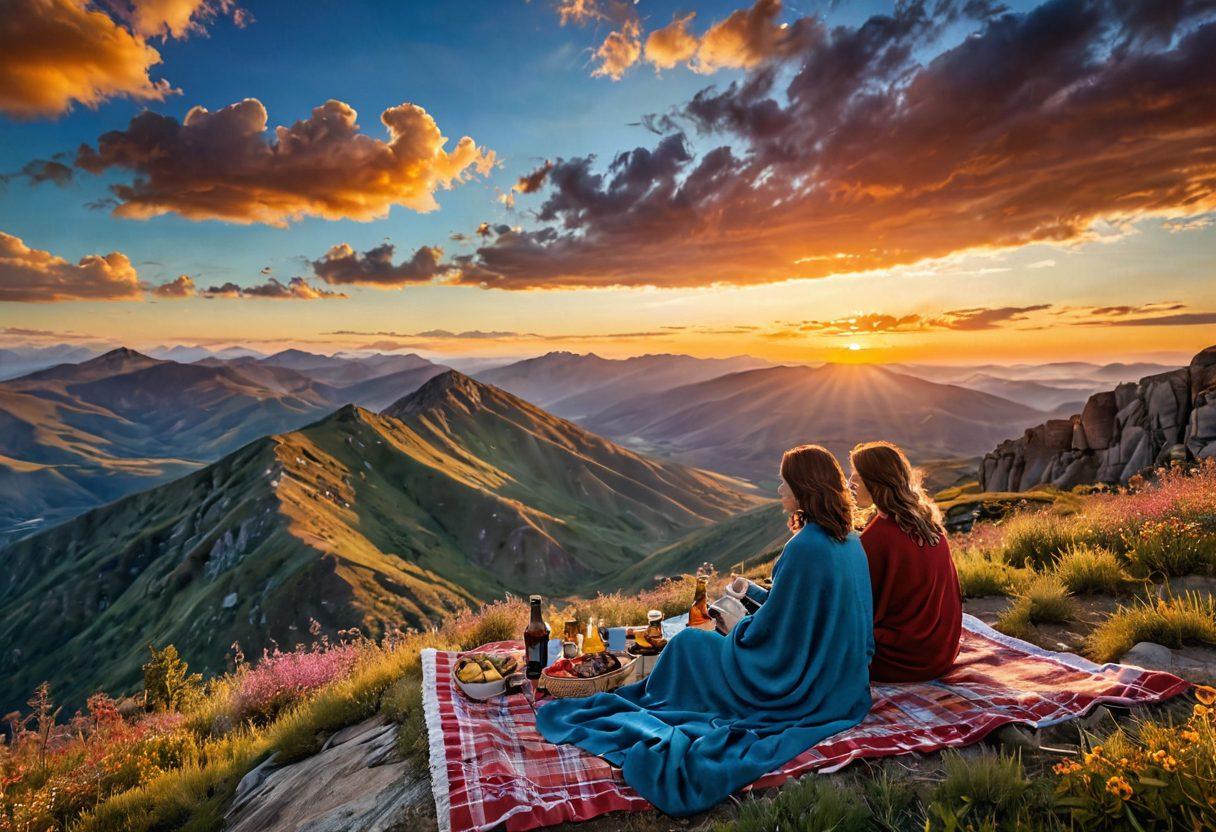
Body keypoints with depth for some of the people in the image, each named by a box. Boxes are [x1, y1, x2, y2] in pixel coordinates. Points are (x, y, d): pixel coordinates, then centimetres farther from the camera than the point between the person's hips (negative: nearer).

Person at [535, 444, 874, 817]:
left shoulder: (805, 547, -26)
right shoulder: (852, 543, 1)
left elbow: (770, 629, -20)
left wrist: (737, 625, 0)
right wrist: (753, 595, 16)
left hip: (803, 689, -8)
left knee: (689, 643, 5)